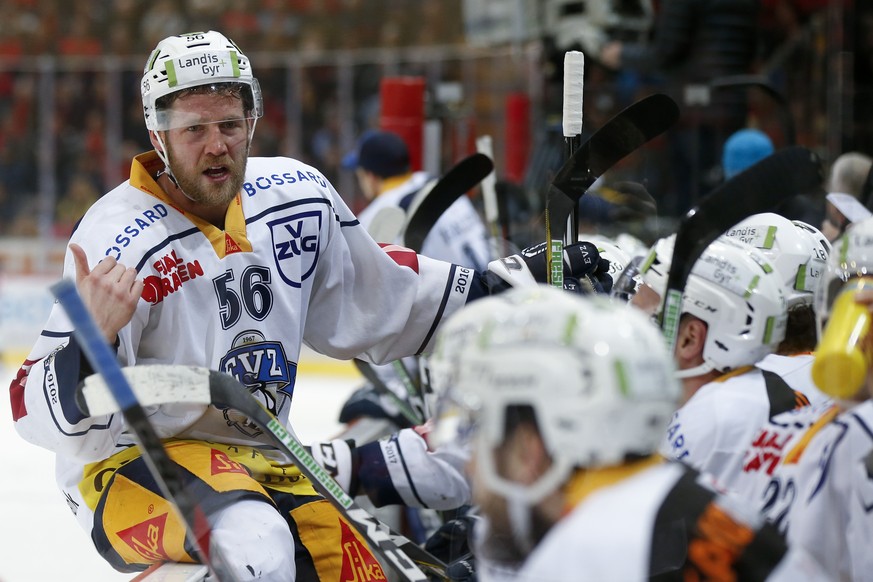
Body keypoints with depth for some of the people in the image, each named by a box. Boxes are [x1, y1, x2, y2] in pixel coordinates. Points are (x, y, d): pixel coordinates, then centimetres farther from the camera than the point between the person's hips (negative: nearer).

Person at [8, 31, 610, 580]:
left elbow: (377, 299, 18)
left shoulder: (299, 198, 1)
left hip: (261, 463, 8)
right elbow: (39, 409, -21)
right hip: (132, 467, -7)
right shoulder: (121, 243, -19)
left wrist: (520, 281, 15)